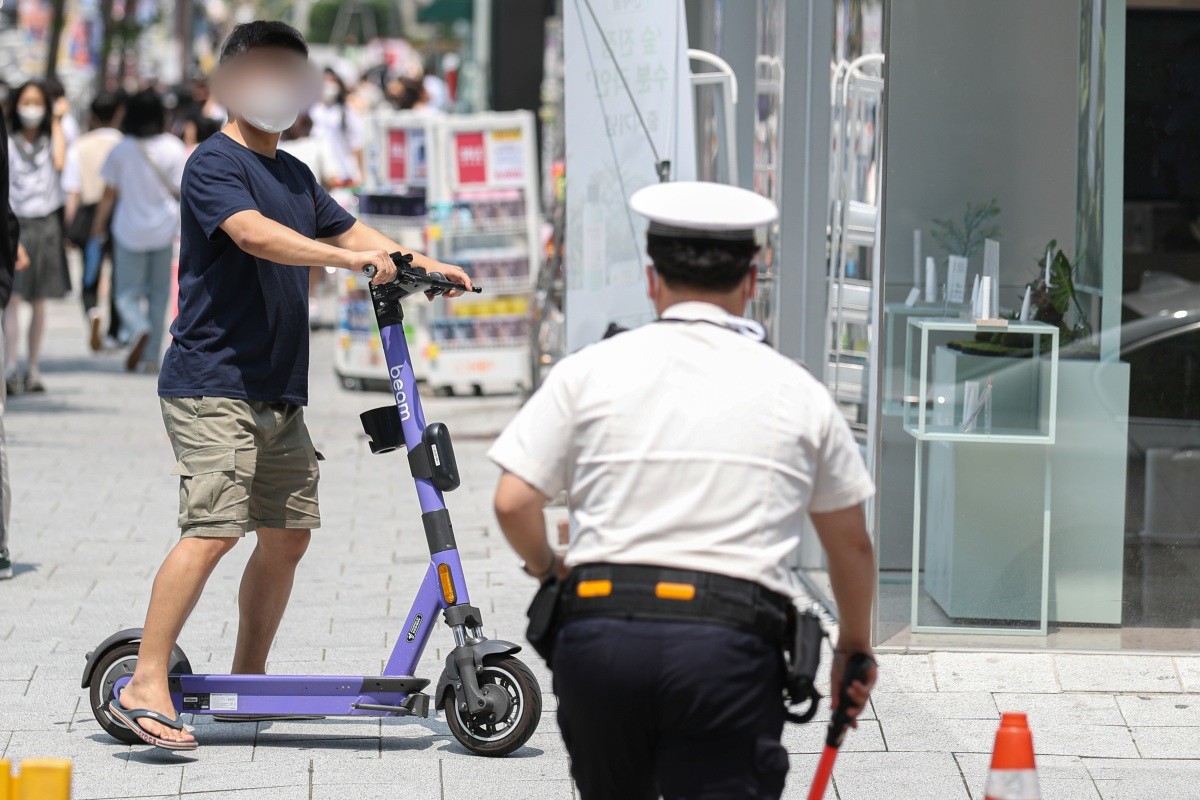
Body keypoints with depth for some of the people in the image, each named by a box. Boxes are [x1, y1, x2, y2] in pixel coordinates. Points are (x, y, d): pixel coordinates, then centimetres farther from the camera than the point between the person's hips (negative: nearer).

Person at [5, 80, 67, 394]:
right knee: (13, 297, -12)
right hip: (14, 223, -2)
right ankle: (11, 369, -19)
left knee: (39, 300, 6)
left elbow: (59, 162, -13)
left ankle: (33, 368, 13)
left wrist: (56, 122, -6)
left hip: (45, 224, 2)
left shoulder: (51, 141, 8)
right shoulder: (6, 143, 4)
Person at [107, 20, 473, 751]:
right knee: (212, 531, -19)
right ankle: (146, 686, -21)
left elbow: (349, 231, 26)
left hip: (279, 391, 9)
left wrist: (424, 266, 11)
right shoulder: (216, 163, -8)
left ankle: (248, 680, 20)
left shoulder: (295, 175, 20)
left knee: (288, 534, 9)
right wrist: (347, 257, -31)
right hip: (212, 385, -9)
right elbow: (254, 233, -24)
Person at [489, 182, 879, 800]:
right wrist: (855, 648, 40)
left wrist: (546, 566, 26)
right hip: (729, 646, -1)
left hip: (600, 631, 1)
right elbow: (851, 544, 22)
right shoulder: (797, 390, 12)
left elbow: (513, 503, 3)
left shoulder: (590, 371, 8)